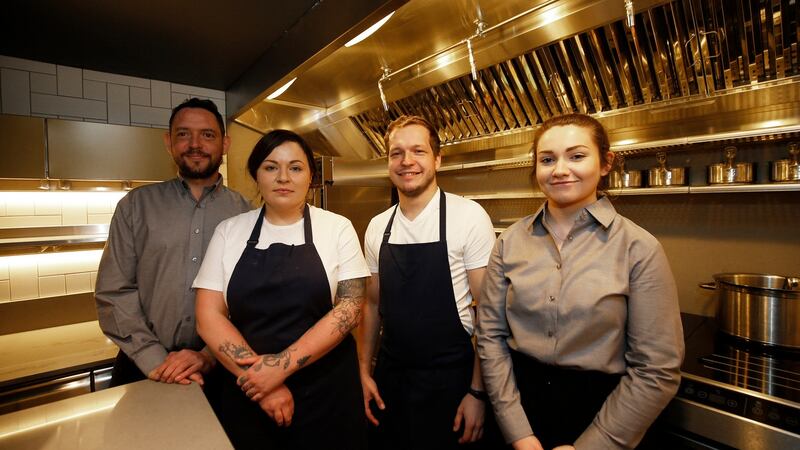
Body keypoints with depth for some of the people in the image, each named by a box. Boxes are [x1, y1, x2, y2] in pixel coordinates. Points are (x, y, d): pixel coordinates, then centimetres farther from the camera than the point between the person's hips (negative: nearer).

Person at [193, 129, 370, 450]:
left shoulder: (337, 227, -4)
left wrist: (284, 364, -18)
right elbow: (209, 317, -3)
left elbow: (350, 309, -10)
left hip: (328, 390, -1)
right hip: (247, 393, 2)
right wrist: (256, 372, -13)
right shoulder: (229, 231, 1)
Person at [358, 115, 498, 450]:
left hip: (449, 380, -4)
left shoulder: (469, 217, -14)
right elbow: (373, 303, 9)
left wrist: (478, 391, -10)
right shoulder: (376, 227, 0)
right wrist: (364, 371, 8)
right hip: (389, 376, 4)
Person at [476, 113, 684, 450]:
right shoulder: (510, 241, -6)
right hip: (519, 401, 2)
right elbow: (491, 335, -5)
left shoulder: (639, 248, -12)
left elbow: (657, 370, -10)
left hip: (599, 411, -2)